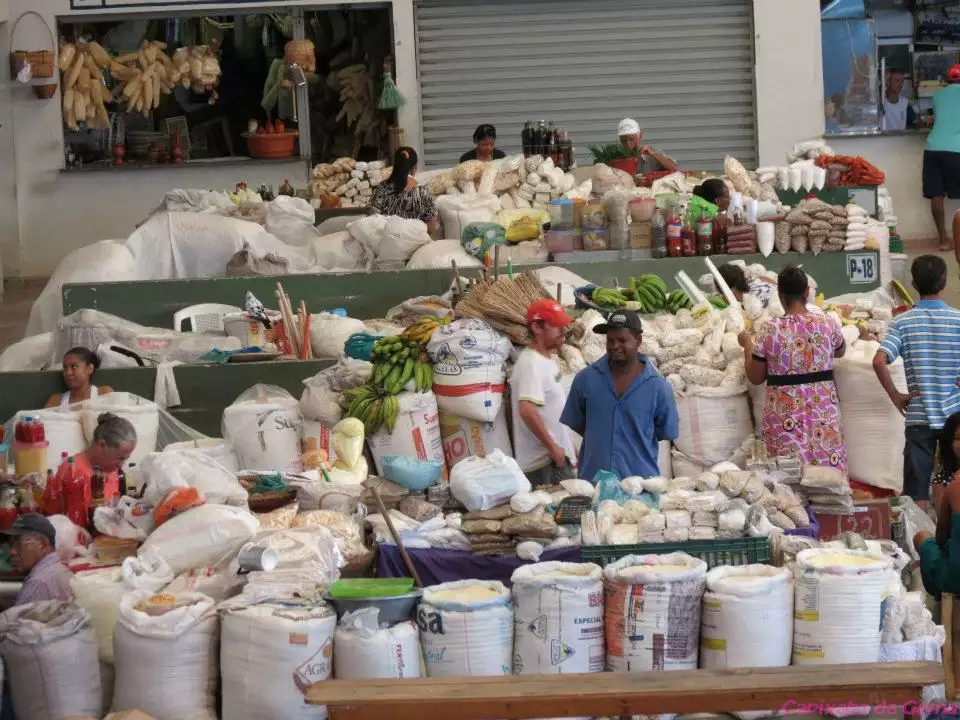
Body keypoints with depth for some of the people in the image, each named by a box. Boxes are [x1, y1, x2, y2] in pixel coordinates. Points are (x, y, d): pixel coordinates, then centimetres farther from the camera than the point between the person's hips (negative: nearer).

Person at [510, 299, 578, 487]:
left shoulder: (548, 359, 16)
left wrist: (568, 448, 23)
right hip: (544, 464, -10)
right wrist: (552, 447, -22)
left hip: (558, 457, 10)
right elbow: (527, 410, -28)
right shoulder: (531, 364, -17)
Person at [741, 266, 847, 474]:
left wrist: (748, 345, 13)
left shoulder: (770, 330, -10)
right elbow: (840, 352, 20)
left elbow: (755, 377, -1)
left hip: (785, 411, -2)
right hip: (822, 408, 2)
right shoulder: (827, 323, -3)